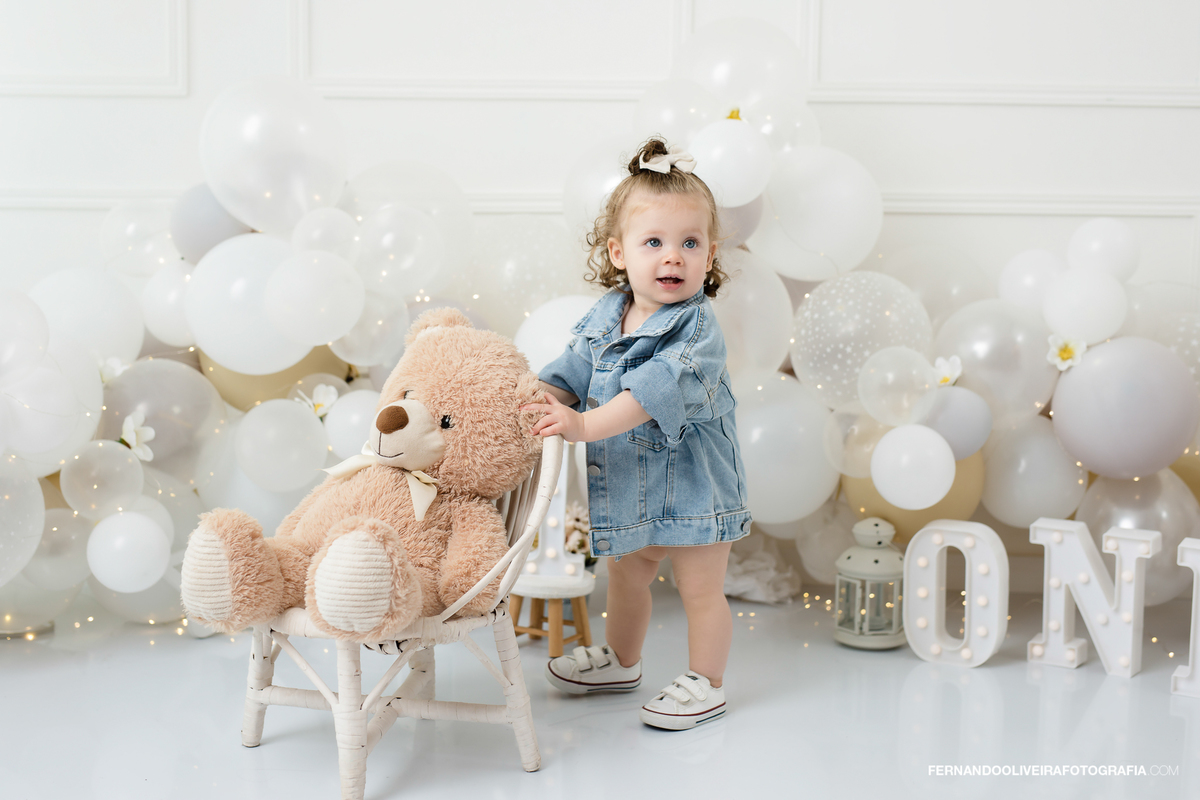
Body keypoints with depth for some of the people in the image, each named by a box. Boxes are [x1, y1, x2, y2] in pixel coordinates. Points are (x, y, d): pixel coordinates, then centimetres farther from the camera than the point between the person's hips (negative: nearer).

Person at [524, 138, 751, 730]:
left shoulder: (696, 328, -23)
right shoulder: (604, 316, -2)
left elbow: (656, 389, -35)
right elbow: (572, 370, 4)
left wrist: (586, 426, -42)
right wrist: (543, 400, -18)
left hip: (692, 484, -7)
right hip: (629, 482, 7)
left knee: (700, 589, 7)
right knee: (626, 574, 25)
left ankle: (705, 683, 25)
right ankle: (621, 661, 45)